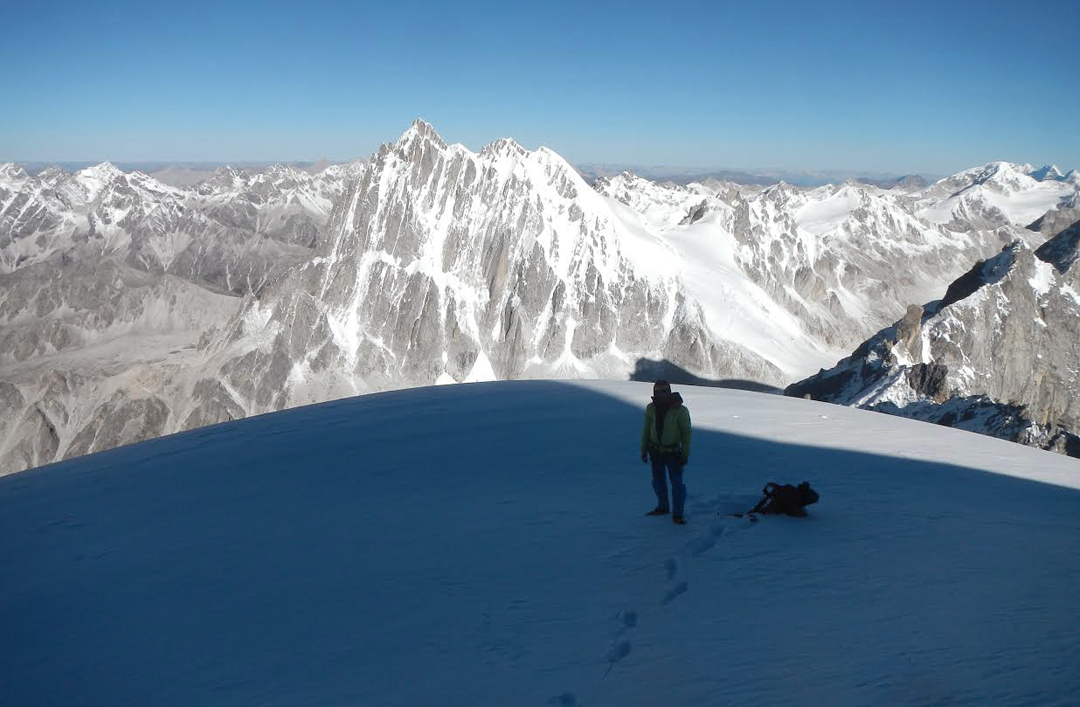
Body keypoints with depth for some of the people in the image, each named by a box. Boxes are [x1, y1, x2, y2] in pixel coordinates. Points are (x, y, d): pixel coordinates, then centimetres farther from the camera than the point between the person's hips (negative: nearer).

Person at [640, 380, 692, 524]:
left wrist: (685, 454, -8)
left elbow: (686, 432, -7)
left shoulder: (680, 410, -14)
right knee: (658, 481, 16)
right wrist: (644, 450, 9)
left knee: (677, 483, -4)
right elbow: (646, 430, 8)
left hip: (673, 452, -4)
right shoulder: (651, 408, -3)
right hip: (656, 451, 4)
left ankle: (677, 513, 7)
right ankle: (662, 507, 35)